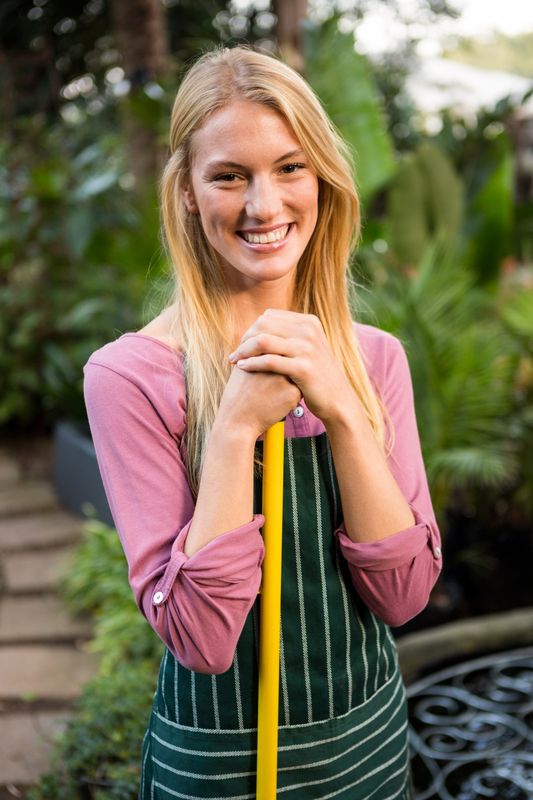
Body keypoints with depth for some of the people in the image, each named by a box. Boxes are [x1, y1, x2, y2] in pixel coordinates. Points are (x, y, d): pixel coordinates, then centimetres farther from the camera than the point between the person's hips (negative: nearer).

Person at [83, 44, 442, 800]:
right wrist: (238, 421, -27)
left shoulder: (376, 357, -5)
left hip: (372, 738, 4)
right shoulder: (130, 375, -18)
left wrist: (341, 411, -22)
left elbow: (404, 592, -11)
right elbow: (200, 636, -19)